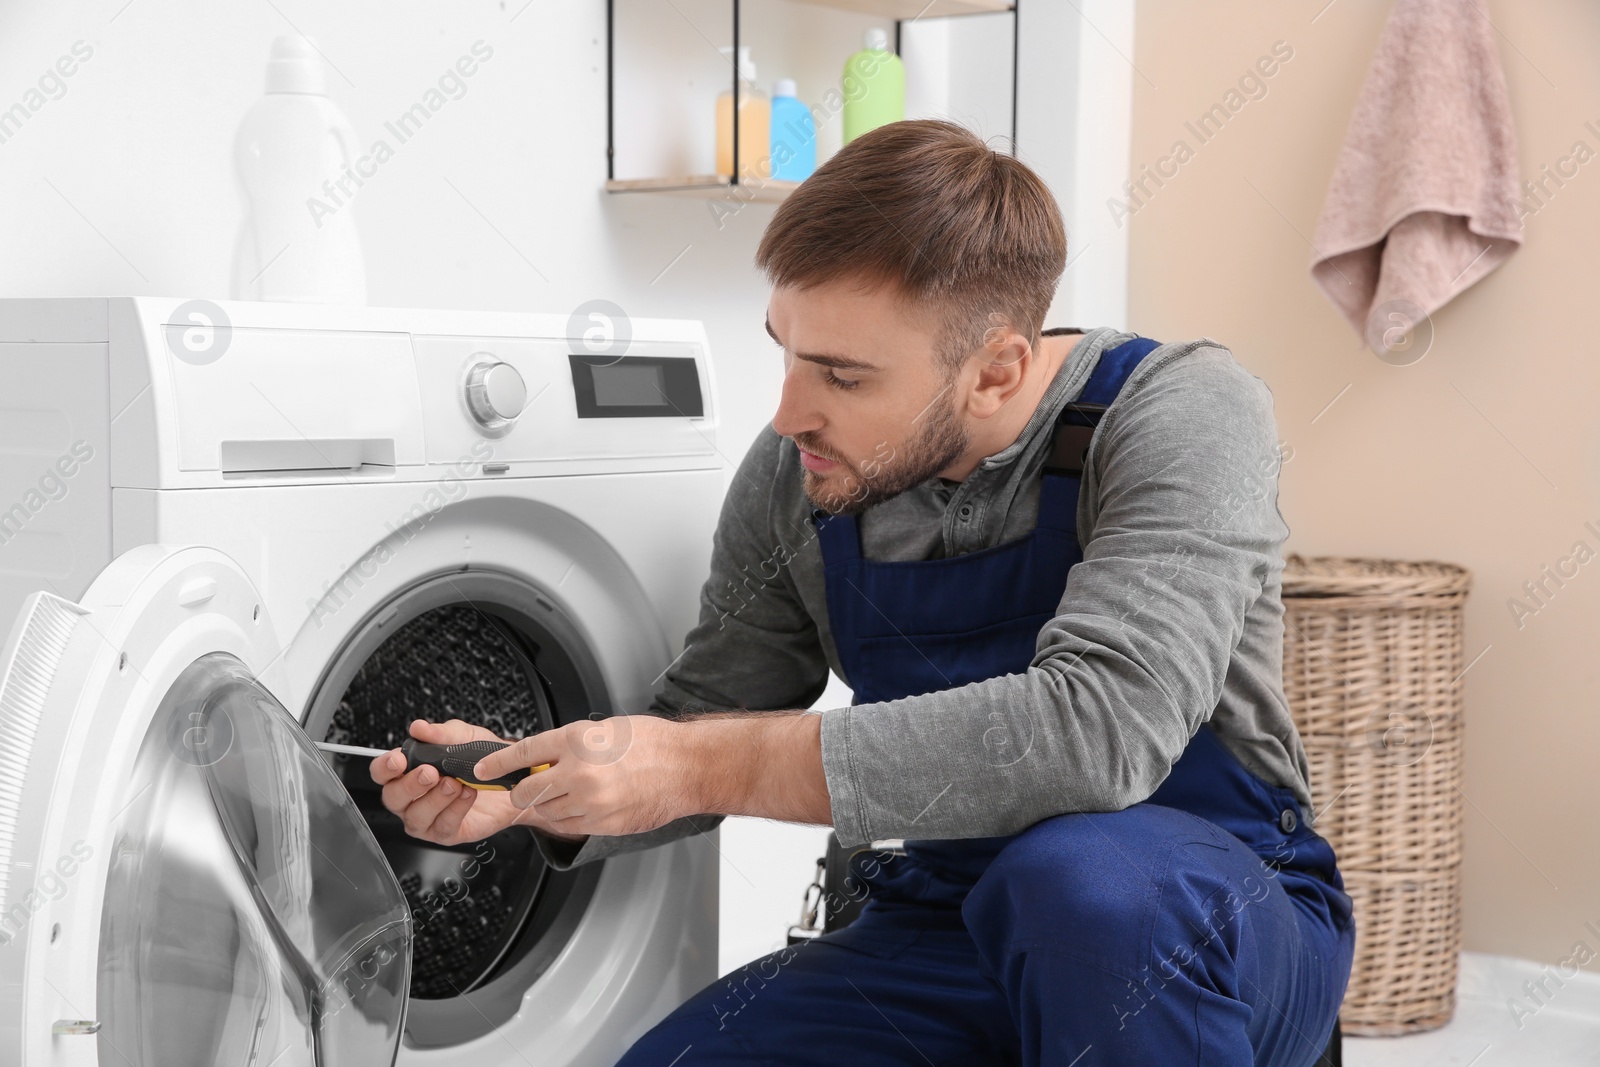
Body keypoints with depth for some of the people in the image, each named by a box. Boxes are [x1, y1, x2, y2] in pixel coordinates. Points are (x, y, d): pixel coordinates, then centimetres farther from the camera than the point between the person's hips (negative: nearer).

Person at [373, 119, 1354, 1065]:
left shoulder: (1179, 416, -20)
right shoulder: (793, 477, -3)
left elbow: (1102, 725, -35)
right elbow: (703, 722, 8)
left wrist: (707, 766, -32)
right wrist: (532, 791, -14)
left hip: (1220, 928, -3)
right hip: (948, 922, 4)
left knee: (1085, 878, -38)